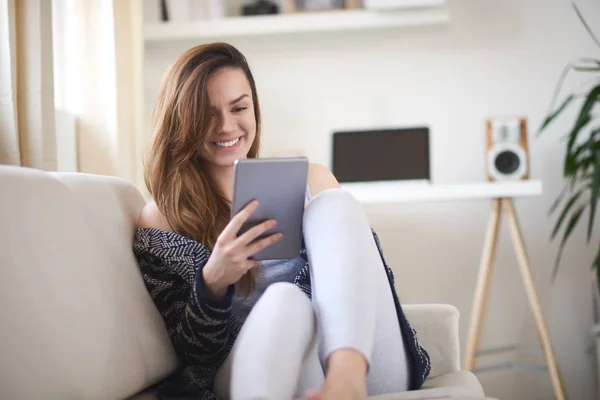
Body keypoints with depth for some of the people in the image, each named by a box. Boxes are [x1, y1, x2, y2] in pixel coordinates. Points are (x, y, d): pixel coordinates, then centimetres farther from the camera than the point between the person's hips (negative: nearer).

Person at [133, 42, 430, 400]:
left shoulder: (309, 181, 14)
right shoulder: (160, 222, 7)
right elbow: (194, 354, 3)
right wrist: (212, 282, -18)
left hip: (369, 370, 3)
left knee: (332, 203, -18)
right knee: (285, 299, -34)